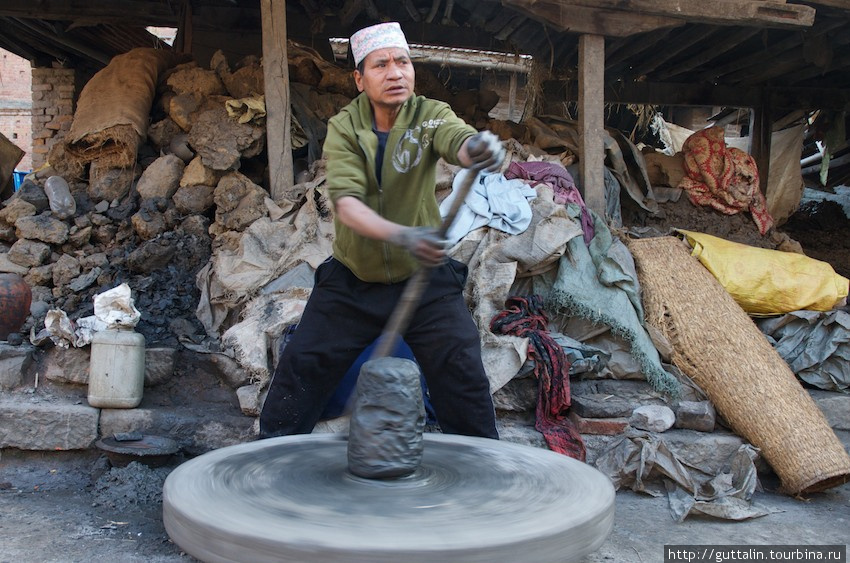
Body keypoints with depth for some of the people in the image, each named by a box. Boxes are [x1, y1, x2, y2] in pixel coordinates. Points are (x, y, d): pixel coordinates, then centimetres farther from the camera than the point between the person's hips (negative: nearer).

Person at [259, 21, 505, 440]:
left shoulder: (430, 115, -9)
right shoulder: (343, 128, -9)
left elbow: (459, 141, -32)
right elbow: (345, 201, -24)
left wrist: (480, 147, -58)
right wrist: (400, 236, -42)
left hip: (425, 281, 0)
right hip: (351, 282, 1)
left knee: (465, 380, -3)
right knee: (298, 372, 3)